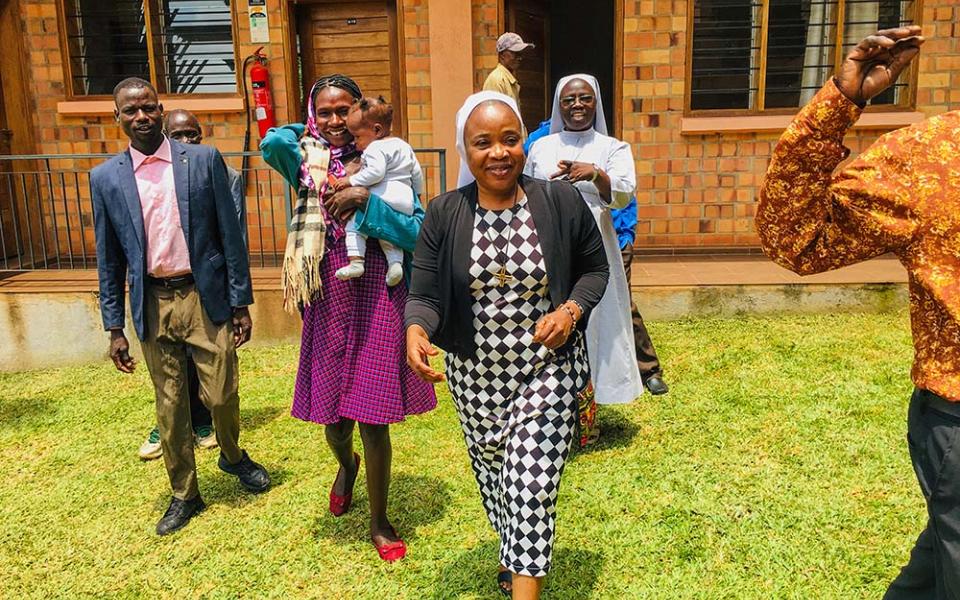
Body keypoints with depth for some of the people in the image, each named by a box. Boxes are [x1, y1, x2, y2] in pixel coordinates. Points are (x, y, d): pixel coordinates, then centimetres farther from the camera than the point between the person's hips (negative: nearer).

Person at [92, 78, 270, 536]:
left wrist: (241, 303, -3)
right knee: (169, 405, 10)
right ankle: (184, 494, 28)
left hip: (206, 297, -1)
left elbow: (230, 234, -1)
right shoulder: (106, 178, 3)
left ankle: (232, 456, 36)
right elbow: (109, 259, 7)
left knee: (221, 395, 3)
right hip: (152, 305, 2)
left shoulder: (204, 160, -2)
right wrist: (114, 328, 5)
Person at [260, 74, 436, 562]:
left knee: (373, 421, 2)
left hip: (377, 301, -2)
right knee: (332, 416, 13)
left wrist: (364, 199, -20)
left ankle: (379, 524, 24)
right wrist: (310, 135, 1)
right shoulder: (308, 165, 5)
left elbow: (415, 233, -11)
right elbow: (272, 141, -17)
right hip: (327, 303, 2)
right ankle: (346, 464, 51)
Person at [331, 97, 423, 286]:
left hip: (383, 198, -9)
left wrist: (351, 180, -13)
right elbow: (417, 173, 25)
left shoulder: (375, 148, -7)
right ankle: (395, 262, 4)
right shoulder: (404, 146, 21)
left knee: (355, 221, -3)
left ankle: (356, 261, -14)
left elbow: (375, 173, -22)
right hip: (406, 202, 9)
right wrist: (417, 193, 38)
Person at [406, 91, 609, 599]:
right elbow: (424, 295, -10)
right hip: (475, 376, 3)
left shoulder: (562, 201, -9)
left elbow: (595, 268, 3)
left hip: (548, 369, -2)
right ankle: (514, 553, 50)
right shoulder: (444, 215, -8)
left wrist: (571, 310, -17)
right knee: (493, 475, 21)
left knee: (533, 486, -7)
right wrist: (416, 330, -33)